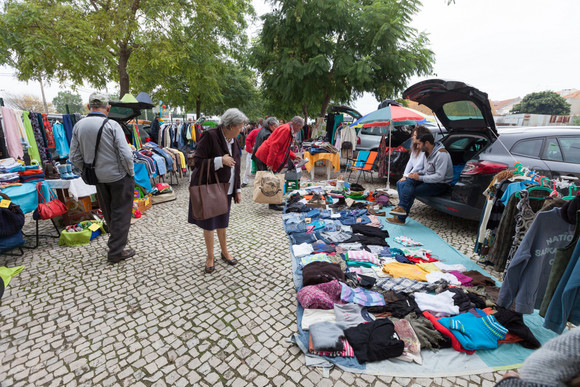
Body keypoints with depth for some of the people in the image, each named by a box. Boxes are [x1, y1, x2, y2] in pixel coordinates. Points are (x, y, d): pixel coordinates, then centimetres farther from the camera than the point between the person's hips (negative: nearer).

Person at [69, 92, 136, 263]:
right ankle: (116, 251, 8)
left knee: (108, 212, 21)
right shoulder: (111, 125, -16)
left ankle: (117, 238, 41)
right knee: (121, 213, 4)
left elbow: (74, 157, 2)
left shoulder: (78, 126, 0)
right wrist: (131, 173, -6)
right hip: (119, 176, -5)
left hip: (98, 178, 6)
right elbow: (126, 154, -20)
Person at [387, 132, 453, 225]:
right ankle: (402, 207, -20)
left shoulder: (441, 154, -21)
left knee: (411, 191, -21)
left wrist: (420, 178, -21)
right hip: (429, 180, 9)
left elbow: (439, 177, -26)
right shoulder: (428, 153, 8)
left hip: (440, 184, -9)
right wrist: (418, 173, -1)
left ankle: (401, 218, -12)